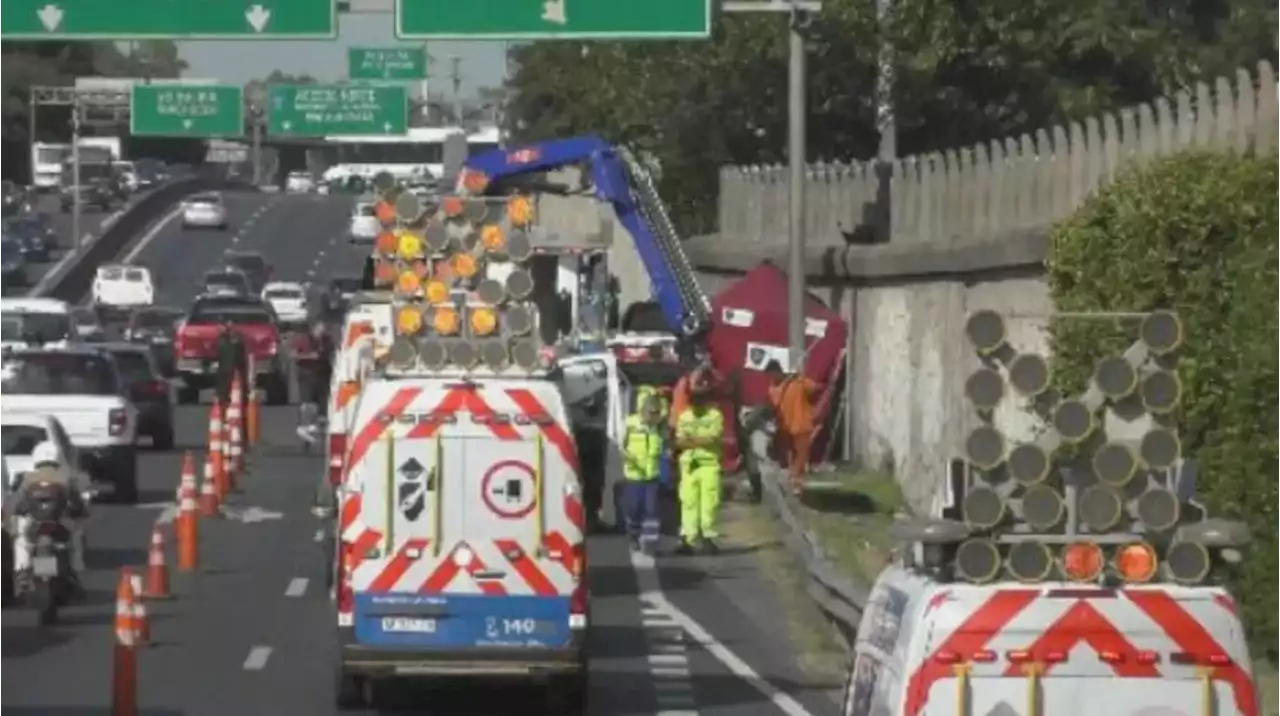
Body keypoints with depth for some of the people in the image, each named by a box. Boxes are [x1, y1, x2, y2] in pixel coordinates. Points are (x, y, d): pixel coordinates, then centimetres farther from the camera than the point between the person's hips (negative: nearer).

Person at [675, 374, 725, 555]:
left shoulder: (715, 416, 0)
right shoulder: (684, 417, 13)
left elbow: (712, 439, -11)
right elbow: (680, 441, 4)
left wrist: (691, 439, -3)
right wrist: (700, 440, -10)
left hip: (709, 463, -4)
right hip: (689, 464, 4)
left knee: (709, 502, -6)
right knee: (688, 502, 1)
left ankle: (708, 537, -2)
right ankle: (688, 538, 2)